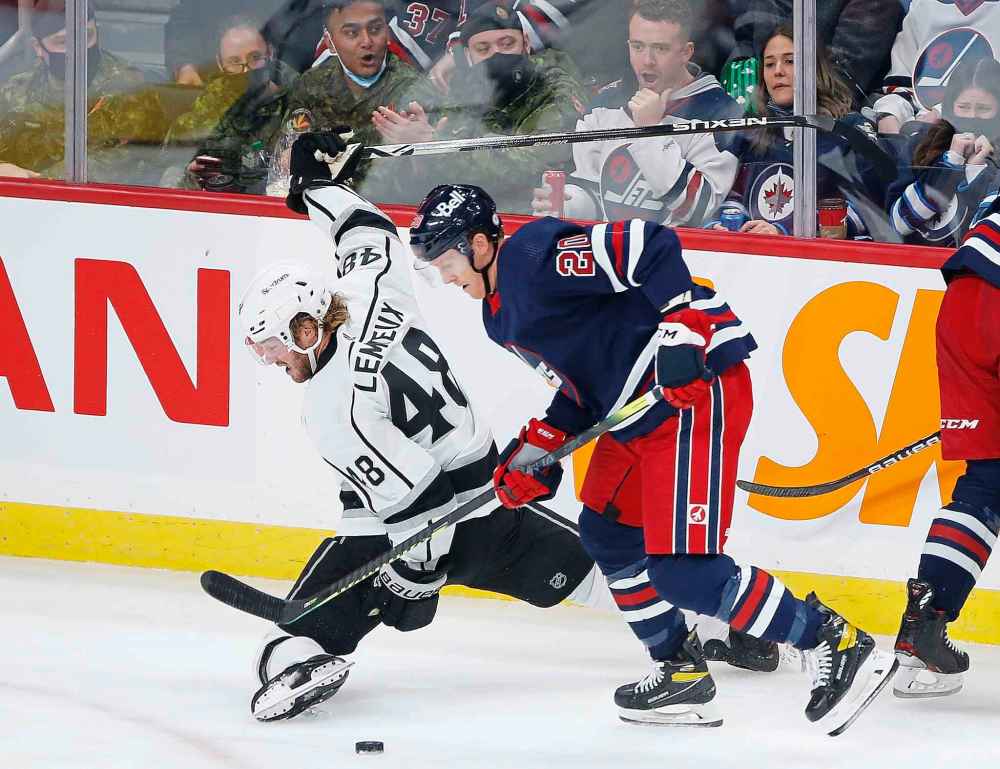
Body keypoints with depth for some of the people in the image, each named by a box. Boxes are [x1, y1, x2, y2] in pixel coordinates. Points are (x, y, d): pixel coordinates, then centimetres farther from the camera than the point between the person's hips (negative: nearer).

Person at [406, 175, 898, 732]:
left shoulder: (537, 256, -13)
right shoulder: (502, 316, 20)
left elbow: (652, 246, -21)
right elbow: (583, 387, 25)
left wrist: (682, 330, -27)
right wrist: (534, 454, 16)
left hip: (694, 384, -12)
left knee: (685, 570, -17)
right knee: (609, 535, 21)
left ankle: (840, 646, -13)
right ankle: (681, 672, 30)